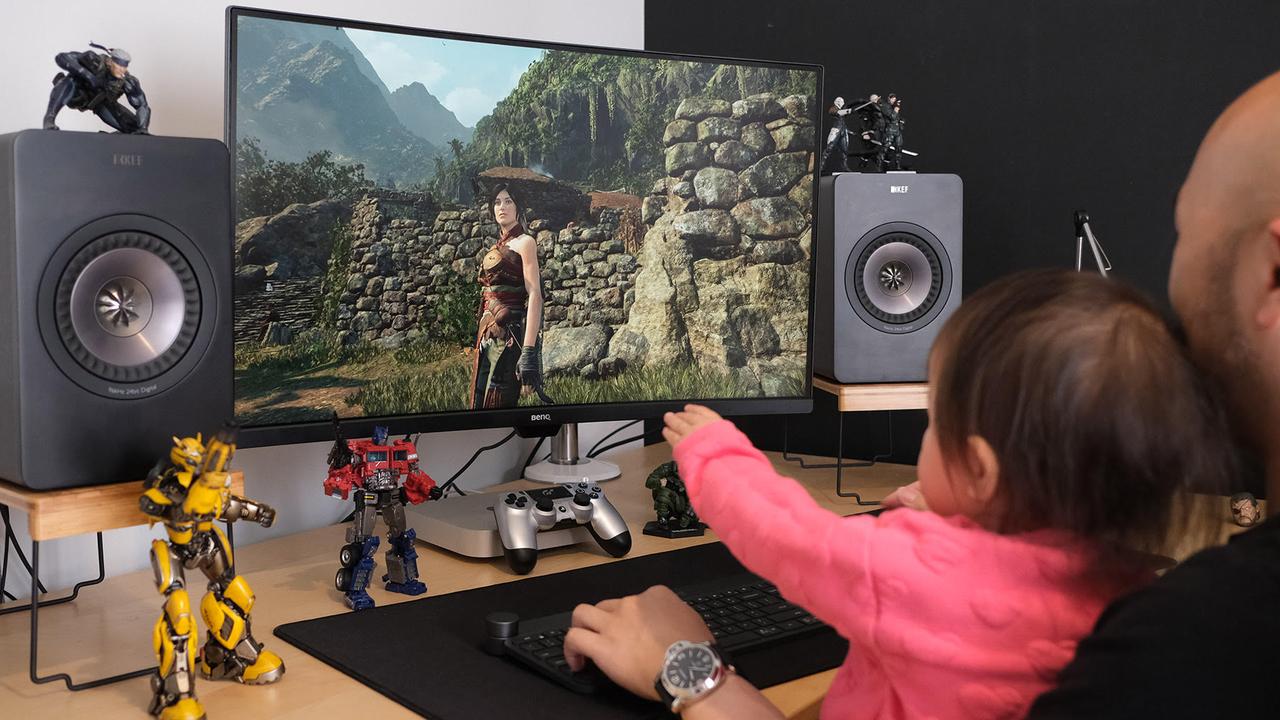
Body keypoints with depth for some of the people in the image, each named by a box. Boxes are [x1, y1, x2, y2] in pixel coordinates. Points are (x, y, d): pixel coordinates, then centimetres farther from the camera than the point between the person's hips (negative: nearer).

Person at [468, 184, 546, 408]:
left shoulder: (524, 242, -4)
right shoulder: (497, 247, 19)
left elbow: (535, 295, -14)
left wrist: (529, 350, -24)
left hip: (509, 335, -8)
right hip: (489, 335, 8)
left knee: (498, 405, -12)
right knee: (480, 402, 6)